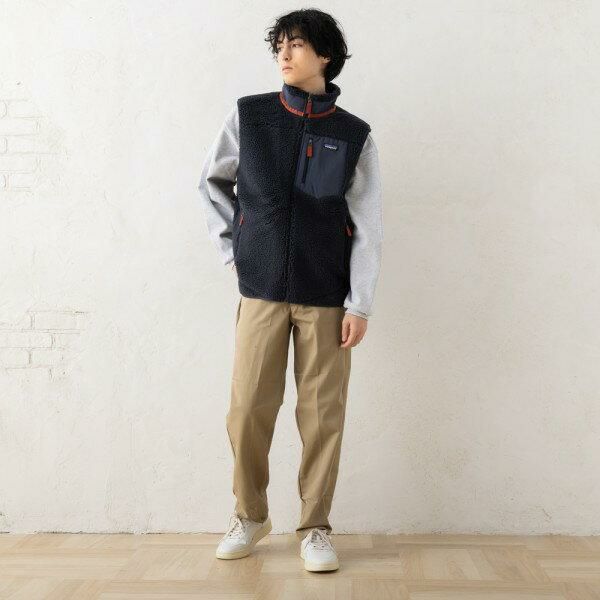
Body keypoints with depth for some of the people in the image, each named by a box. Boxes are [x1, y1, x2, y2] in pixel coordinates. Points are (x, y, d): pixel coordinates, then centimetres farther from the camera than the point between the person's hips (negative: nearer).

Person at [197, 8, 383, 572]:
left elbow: (368, 226, 1)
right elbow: (212, 182, 18)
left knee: (323, 413, 2)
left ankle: (315, 527, 18)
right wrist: (230, 247, 8)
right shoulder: (248, 115, 5)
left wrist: (360, 304, -5)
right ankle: (250, 514, 23)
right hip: (261, 288, 1)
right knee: (248, 410, 1)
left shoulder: (354, 135, 2)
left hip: (326, 296, 0)